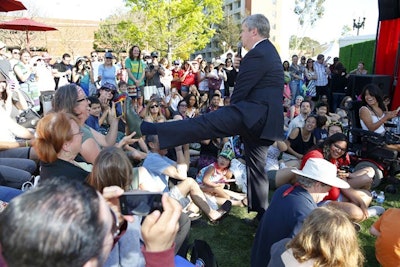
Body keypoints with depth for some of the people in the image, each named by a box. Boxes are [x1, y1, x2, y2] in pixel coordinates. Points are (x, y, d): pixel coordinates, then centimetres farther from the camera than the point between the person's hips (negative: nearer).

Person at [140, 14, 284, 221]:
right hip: (263, 117, 10)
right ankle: (261, 212, 26)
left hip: (253, 113, -10)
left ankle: (149, 130, -25)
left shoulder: (257, 54, -11)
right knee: (256, 165, 16)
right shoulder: (269, 52, 22)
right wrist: (242, 66, 10)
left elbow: (241, 91, -12)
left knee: (204, 123, -20)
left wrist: (231, 113, 4)